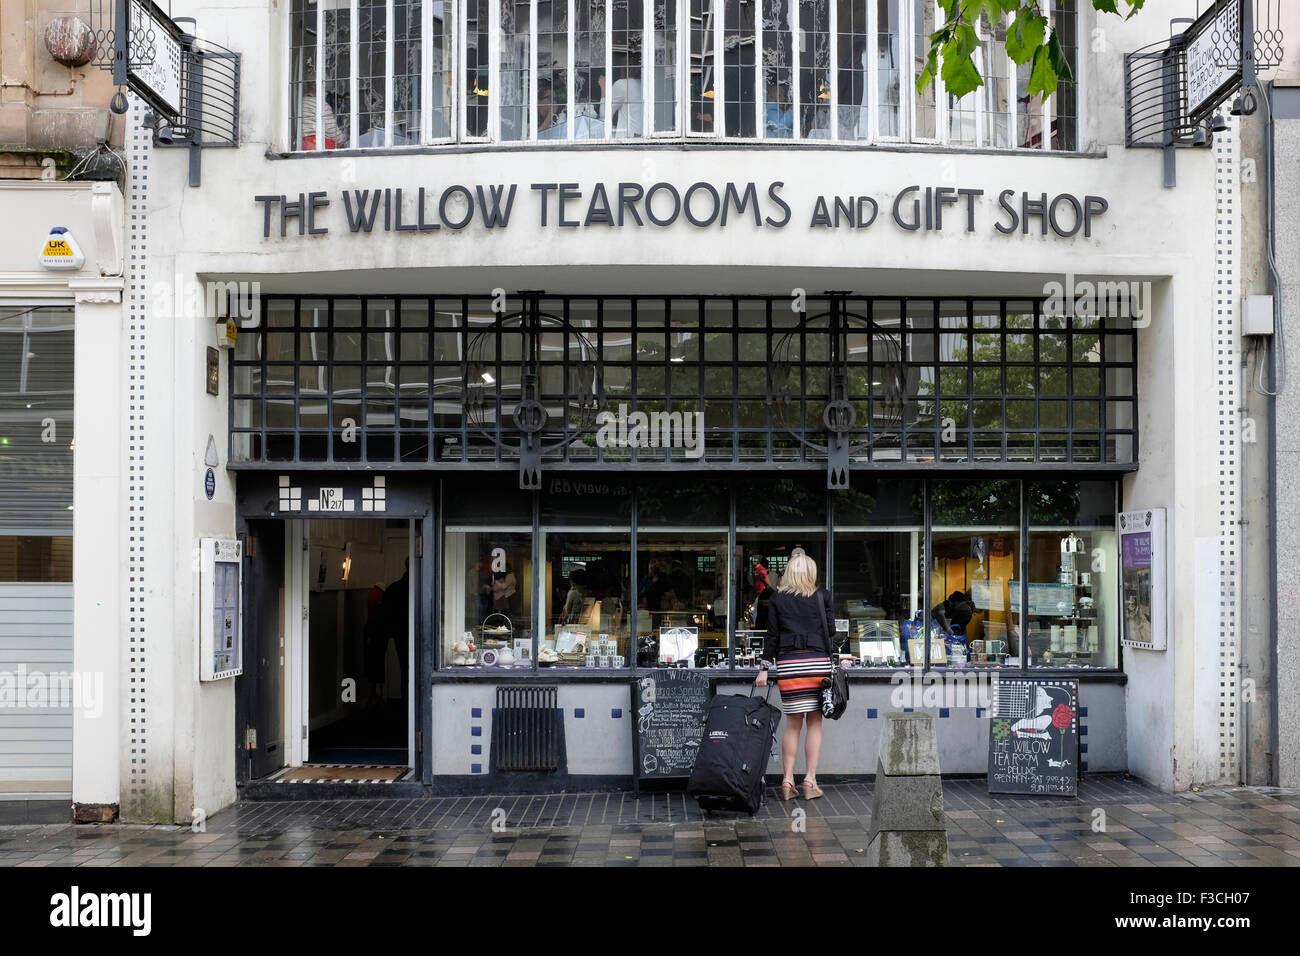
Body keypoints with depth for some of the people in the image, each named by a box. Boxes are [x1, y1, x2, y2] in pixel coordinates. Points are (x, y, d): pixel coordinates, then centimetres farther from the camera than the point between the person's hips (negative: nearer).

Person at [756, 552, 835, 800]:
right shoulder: (822, 596, 4)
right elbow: (831, 629, 7)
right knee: (814, 722, 5)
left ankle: (787, 780, 4)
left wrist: (765, 667, 6)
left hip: (788, 663, 1)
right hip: (817, 662, -1)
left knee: (792, 724, 7)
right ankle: (810, 780, 3)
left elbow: (772, 635, 4)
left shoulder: (778, 599, 5)